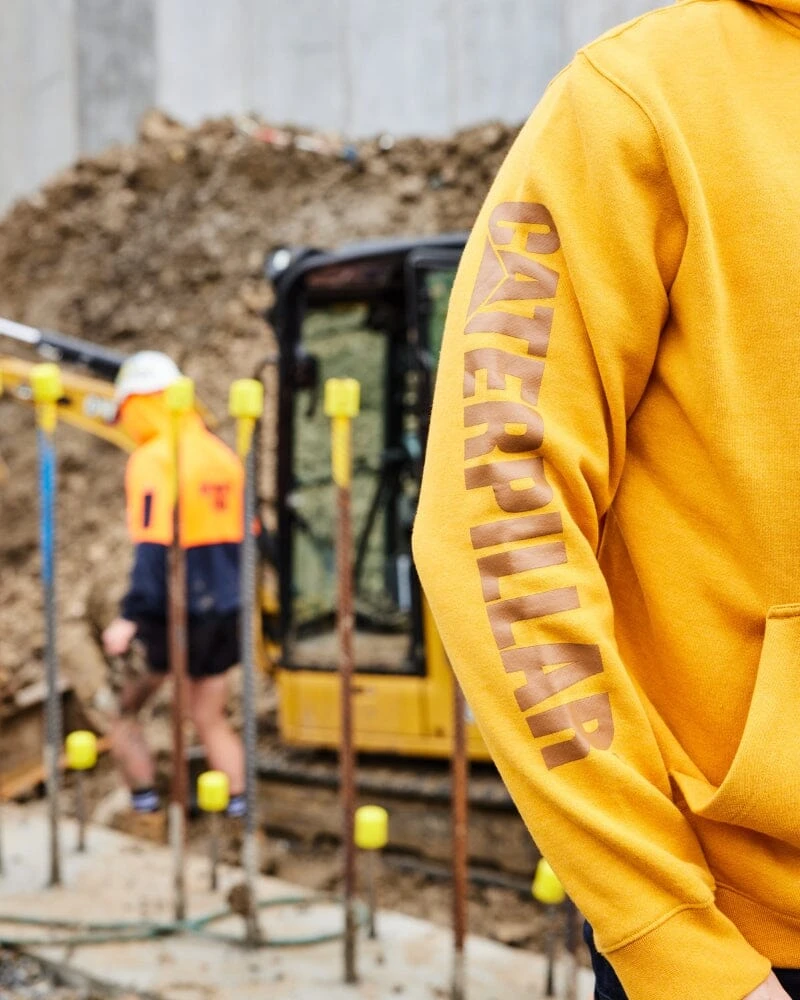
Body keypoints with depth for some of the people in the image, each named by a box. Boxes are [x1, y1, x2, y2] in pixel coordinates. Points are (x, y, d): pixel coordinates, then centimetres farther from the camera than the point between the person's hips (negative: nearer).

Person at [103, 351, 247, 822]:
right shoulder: (223, 455, 8)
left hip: (173, 611, -6)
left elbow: (153, 548, -22)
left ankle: (145, 800, 10)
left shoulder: (152, 462, -14)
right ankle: (239, 804, 9)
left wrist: (129, 618, -22)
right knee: (211, 717, 16)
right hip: (224, 609, 6)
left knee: (125, 708, 11)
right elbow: (244, 535, 13)